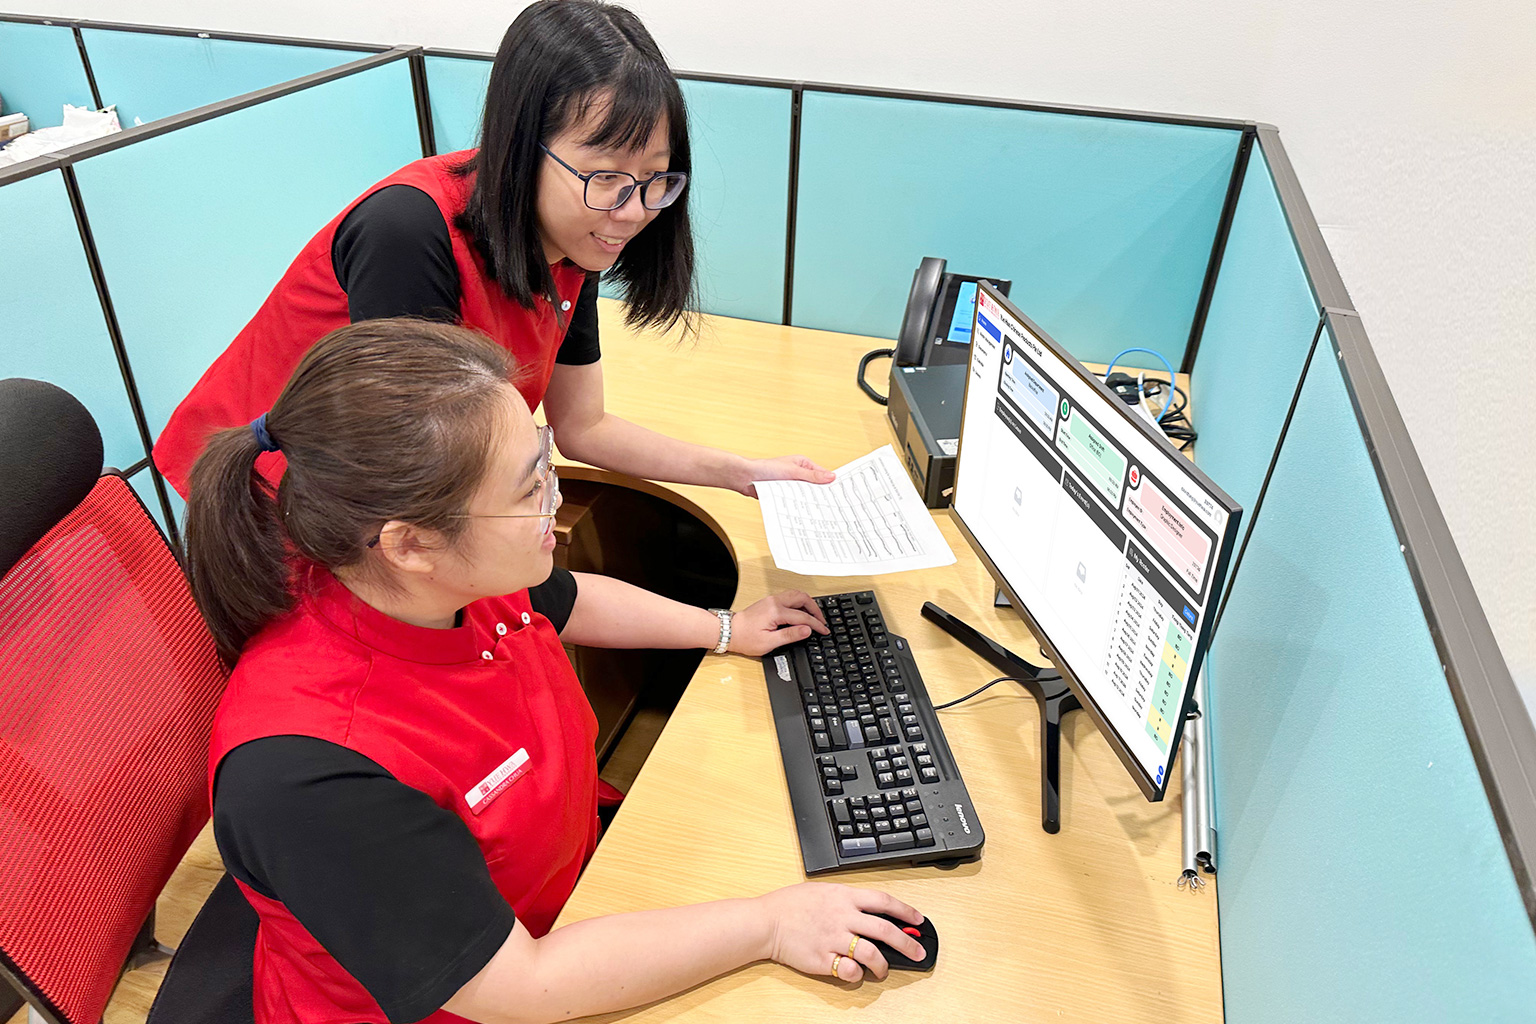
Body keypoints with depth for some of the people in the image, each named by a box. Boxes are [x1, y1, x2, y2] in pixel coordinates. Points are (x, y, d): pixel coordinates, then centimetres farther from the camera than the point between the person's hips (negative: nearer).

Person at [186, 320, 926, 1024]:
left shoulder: (448, 571, -17)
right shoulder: (308, 771, -40)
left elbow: (565, 602, 8)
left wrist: (727, 630, 13)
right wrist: (767, 925, -27)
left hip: (566, 883, 6)